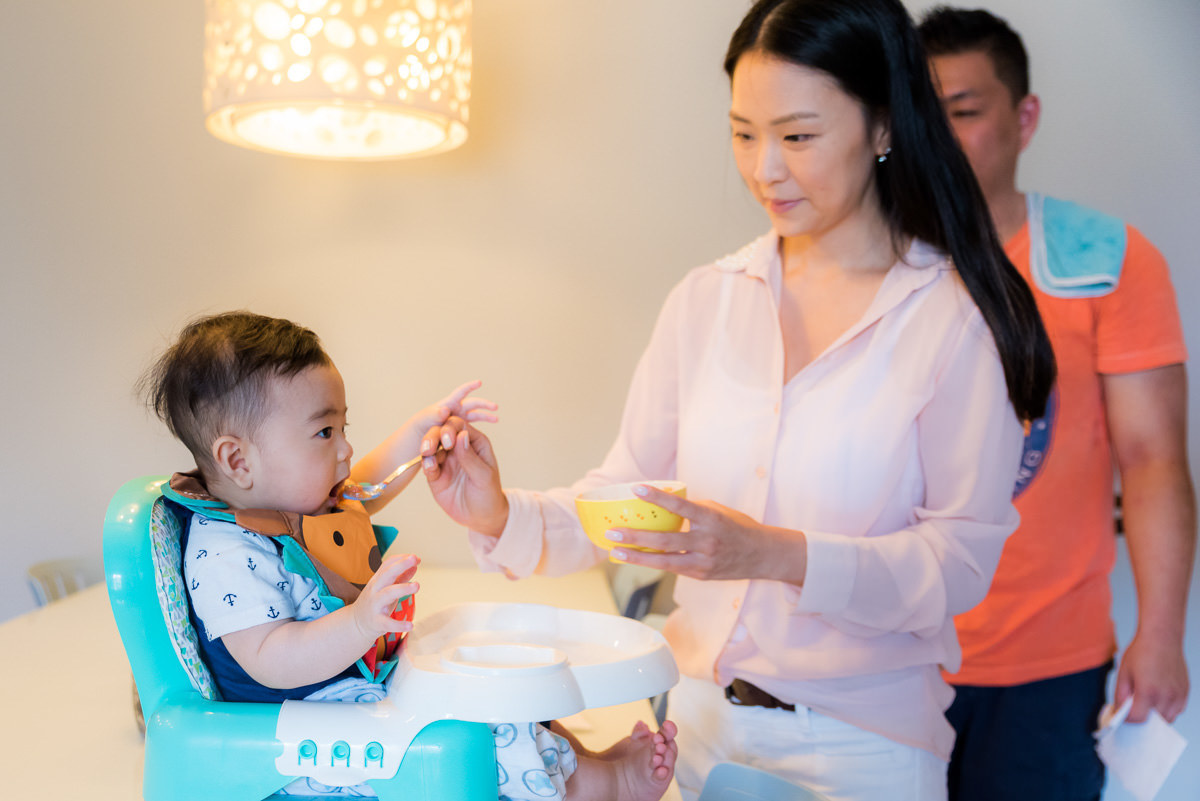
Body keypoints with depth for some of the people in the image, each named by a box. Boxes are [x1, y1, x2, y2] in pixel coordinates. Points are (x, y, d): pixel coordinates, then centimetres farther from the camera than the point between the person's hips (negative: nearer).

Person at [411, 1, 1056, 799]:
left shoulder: (959, 315, -13)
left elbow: (964, 555, -15)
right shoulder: (706, 299, 0)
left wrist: (781, 556, -28)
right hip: (700, 716, 4)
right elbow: (625, 490, 2)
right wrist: (505, 517, -15)